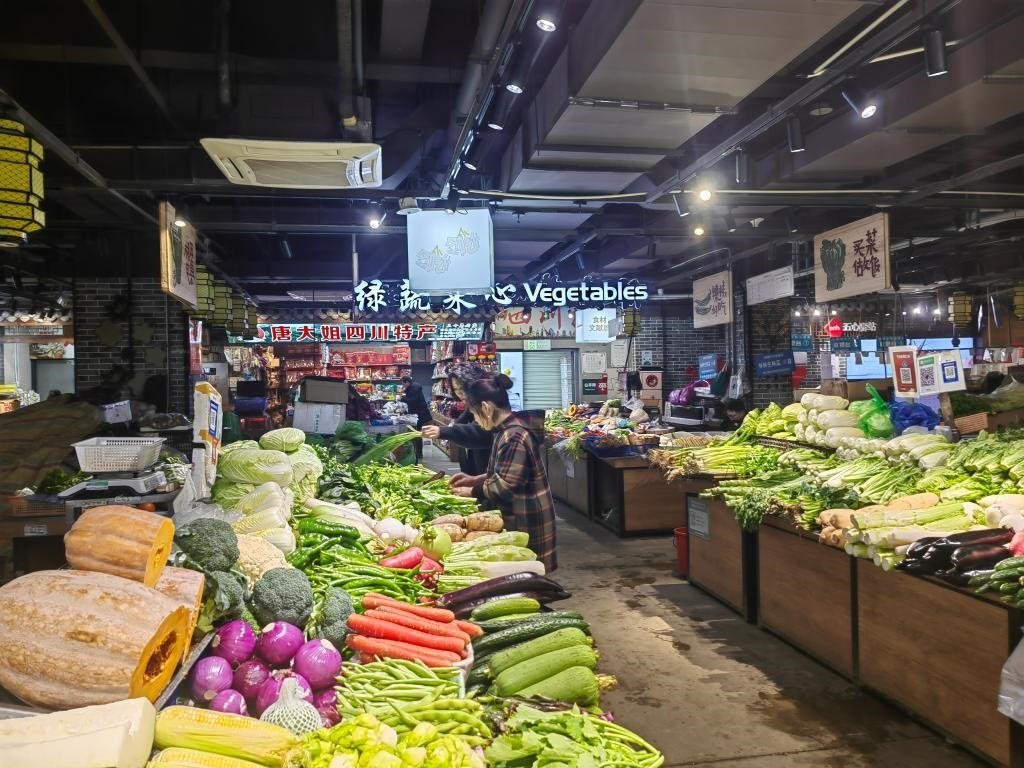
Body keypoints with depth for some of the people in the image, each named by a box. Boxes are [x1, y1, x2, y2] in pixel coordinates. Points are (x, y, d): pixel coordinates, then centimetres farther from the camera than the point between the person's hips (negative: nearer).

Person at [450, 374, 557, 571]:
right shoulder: (507, 430, 7)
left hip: (526, 520, -10)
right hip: (519, 516, 10)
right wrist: (476, 479, 9)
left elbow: (506, 486, -24)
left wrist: (473, 491, -10)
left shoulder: (514, 437, -25)